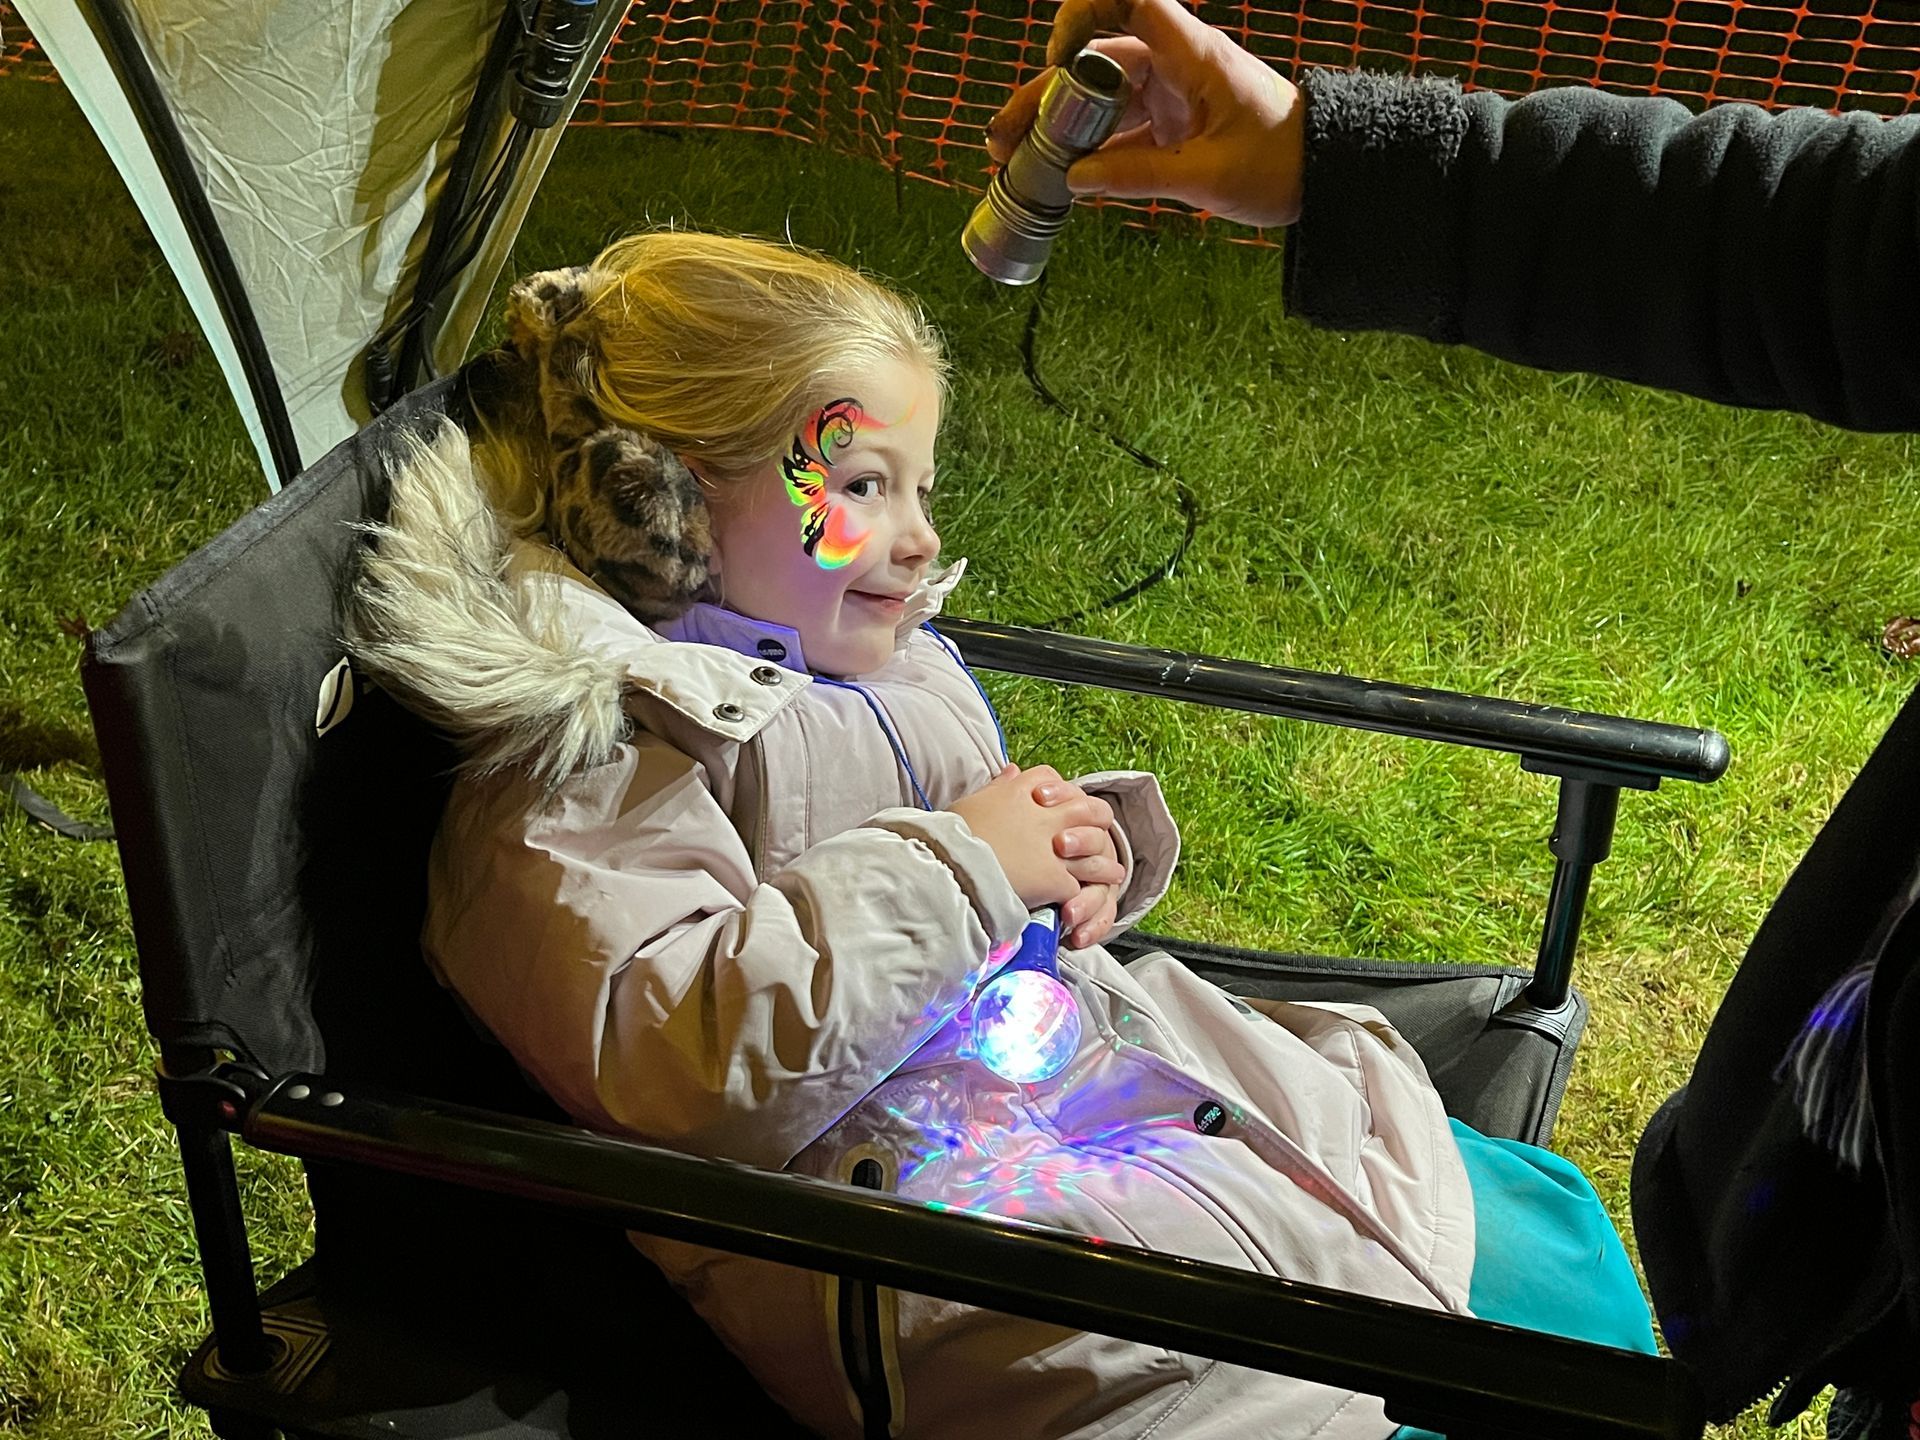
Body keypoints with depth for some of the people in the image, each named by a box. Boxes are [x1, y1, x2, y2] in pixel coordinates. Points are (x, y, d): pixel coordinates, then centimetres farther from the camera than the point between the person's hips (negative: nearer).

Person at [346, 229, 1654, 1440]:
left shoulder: (882, 660, 16)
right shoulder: (590, 756, -11)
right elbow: (677, 1064, -26)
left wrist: (1083, 850, 3)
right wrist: (957, 866, -20)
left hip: (1124, 1061, 10)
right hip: (930, 1174, -10)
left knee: (1538, 1212, 9)